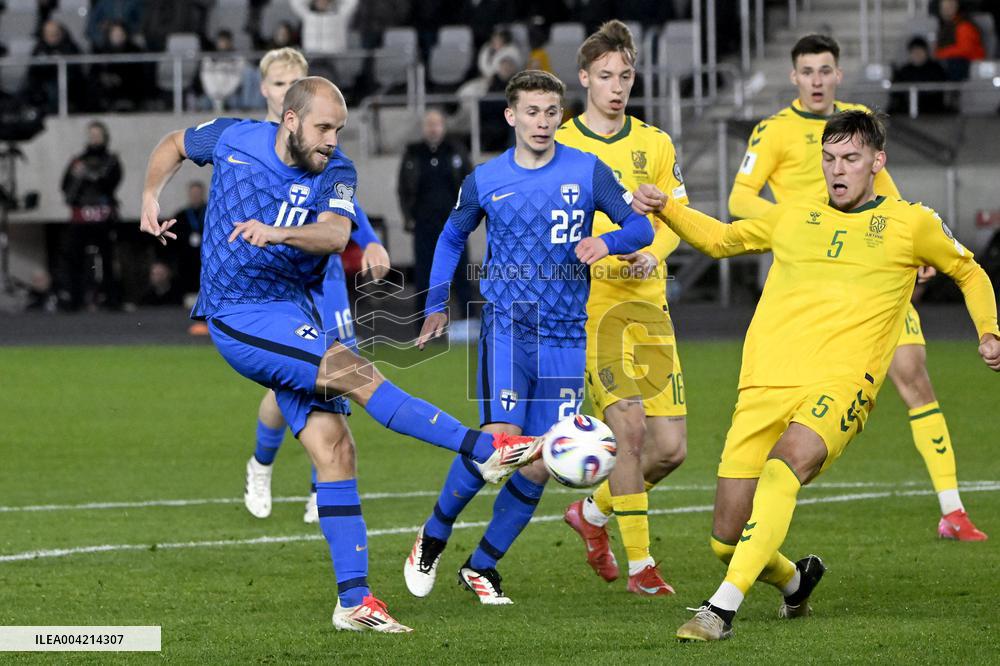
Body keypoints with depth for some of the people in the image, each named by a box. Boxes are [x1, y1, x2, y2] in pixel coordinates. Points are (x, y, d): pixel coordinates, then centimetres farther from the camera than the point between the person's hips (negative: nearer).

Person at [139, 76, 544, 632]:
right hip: (239, 317, -4)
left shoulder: (335, 173, -4)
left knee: (334, 447, -5)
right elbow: (175, 145, 18)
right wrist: (151, 199, 9)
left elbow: (334, 234, -25)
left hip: (293, 314, 4)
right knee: (356, 373, -23)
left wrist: (279, 232, -42)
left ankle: (354, 600, -3)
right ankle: (487, 448, -23)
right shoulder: (233, 138, -5)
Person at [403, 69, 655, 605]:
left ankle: (482, 566, 14)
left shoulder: (588, 172, 1)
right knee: (501, 436, -19)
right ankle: (432, 537, 2)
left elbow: (641, 227, 1)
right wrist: (436, 305, 17)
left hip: (565, 334, 2)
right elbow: (452, 238, 21)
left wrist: (608, 242, -20)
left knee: (542, 462, -2)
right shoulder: (485, 180, 4)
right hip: (506, 323, -2)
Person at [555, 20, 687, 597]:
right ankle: (639, 564, -10)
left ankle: (594, 512, 26)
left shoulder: (656, 145, 11)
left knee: (671, 446, -1)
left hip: (648, 304, 4)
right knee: (629, 425, -18)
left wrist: (653, 254, -5)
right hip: (588, 304, -4)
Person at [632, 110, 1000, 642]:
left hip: (839, 385, -4)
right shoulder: (795, 216, 18)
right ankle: (797, 581, 33)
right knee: (727, 542, -2)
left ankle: (722, 609, -40)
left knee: (784, 468, -36)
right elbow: (721, 238, 32)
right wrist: (665, 209, 15)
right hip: (765, 384, 4)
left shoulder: (910, 223, 11)